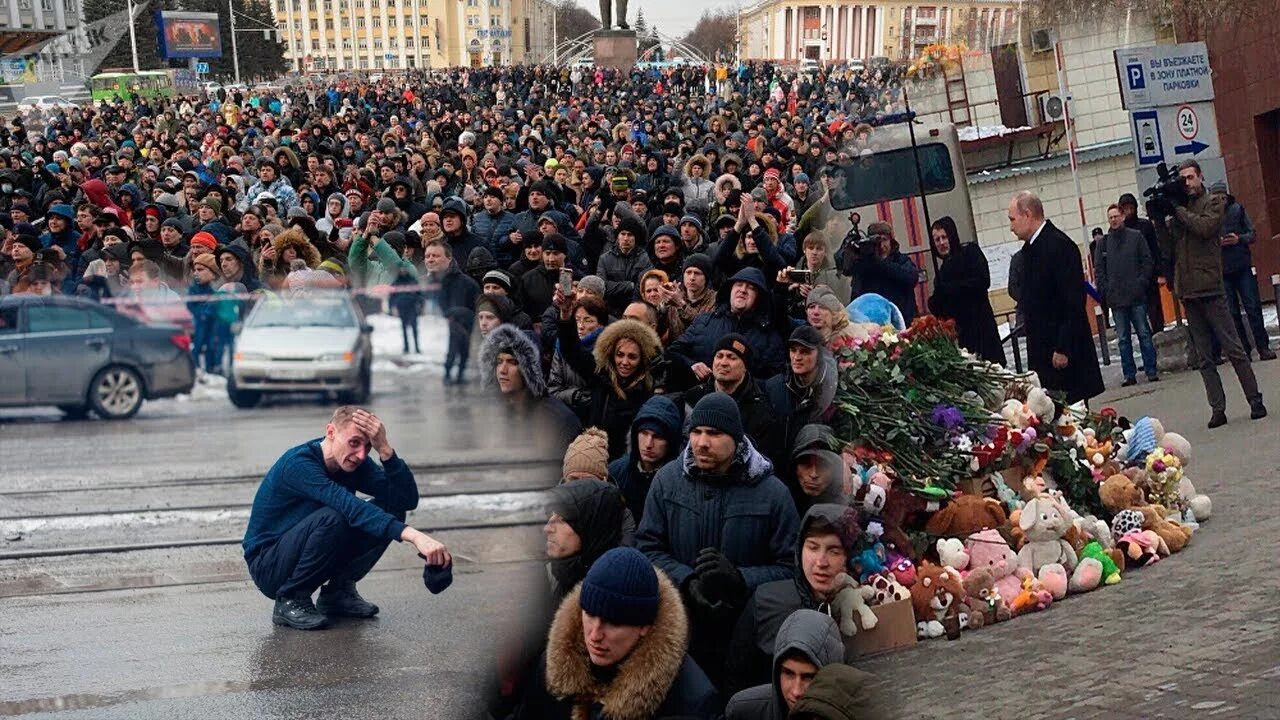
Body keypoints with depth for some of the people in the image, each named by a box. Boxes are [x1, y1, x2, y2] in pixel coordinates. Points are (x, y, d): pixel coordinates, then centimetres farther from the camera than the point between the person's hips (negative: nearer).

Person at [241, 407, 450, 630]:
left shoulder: (354, 462, -5)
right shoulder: (298, 463, -27)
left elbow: (408, 500, -14)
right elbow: (352, 508, -40)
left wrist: (385, 449, -28)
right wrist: (413, 536, -50)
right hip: (269, 568, -7)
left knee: (391, 508, -10)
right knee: (332, 517, -35)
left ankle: (338, 592, 2)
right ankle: (290, 600, -15)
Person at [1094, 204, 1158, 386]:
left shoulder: (1136, 237, 4)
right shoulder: (1103, 243, 8)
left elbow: (1148, 262, 3)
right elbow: (1098, 270, 9)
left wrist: (1141, 283, -7)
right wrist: (1105, 290, -2)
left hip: (1136, 296, -2)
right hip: (1116, 299, 2)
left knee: (1144, 334, 1)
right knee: (1123, 338, 4)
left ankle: (1151, 371, 6)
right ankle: (1129, 374, 7)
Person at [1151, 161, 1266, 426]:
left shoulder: (1213, 202, 4)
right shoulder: (1177, 211, 15)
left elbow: (1206, 227, -15)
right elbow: (1168, 250, 10)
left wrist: (1177, 210, -8)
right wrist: (1159, 221, -1)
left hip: (1210, 287, -5)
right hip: (1188, 291, 5)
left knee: (1233, 349, -3)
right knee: (1205, 359, 5)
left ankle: (1255, 401, 3)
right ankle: (1217, 408, 7)